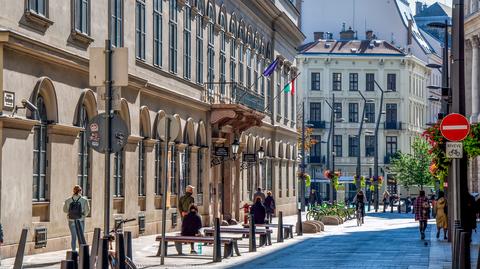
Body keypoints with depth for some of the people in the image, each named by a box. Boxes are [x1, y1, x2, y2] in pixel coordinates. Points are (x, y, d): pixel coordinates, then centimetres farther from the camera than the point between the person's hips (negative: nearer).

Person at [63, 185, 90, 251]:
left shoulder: (68, 200, -6)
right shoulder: (84, 200, -11)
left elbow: (65, 210, 5)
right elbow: (87, 211, -5)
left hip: (71, 221, 1)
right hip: (81, 221, -1)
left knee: (73, 237, 11)